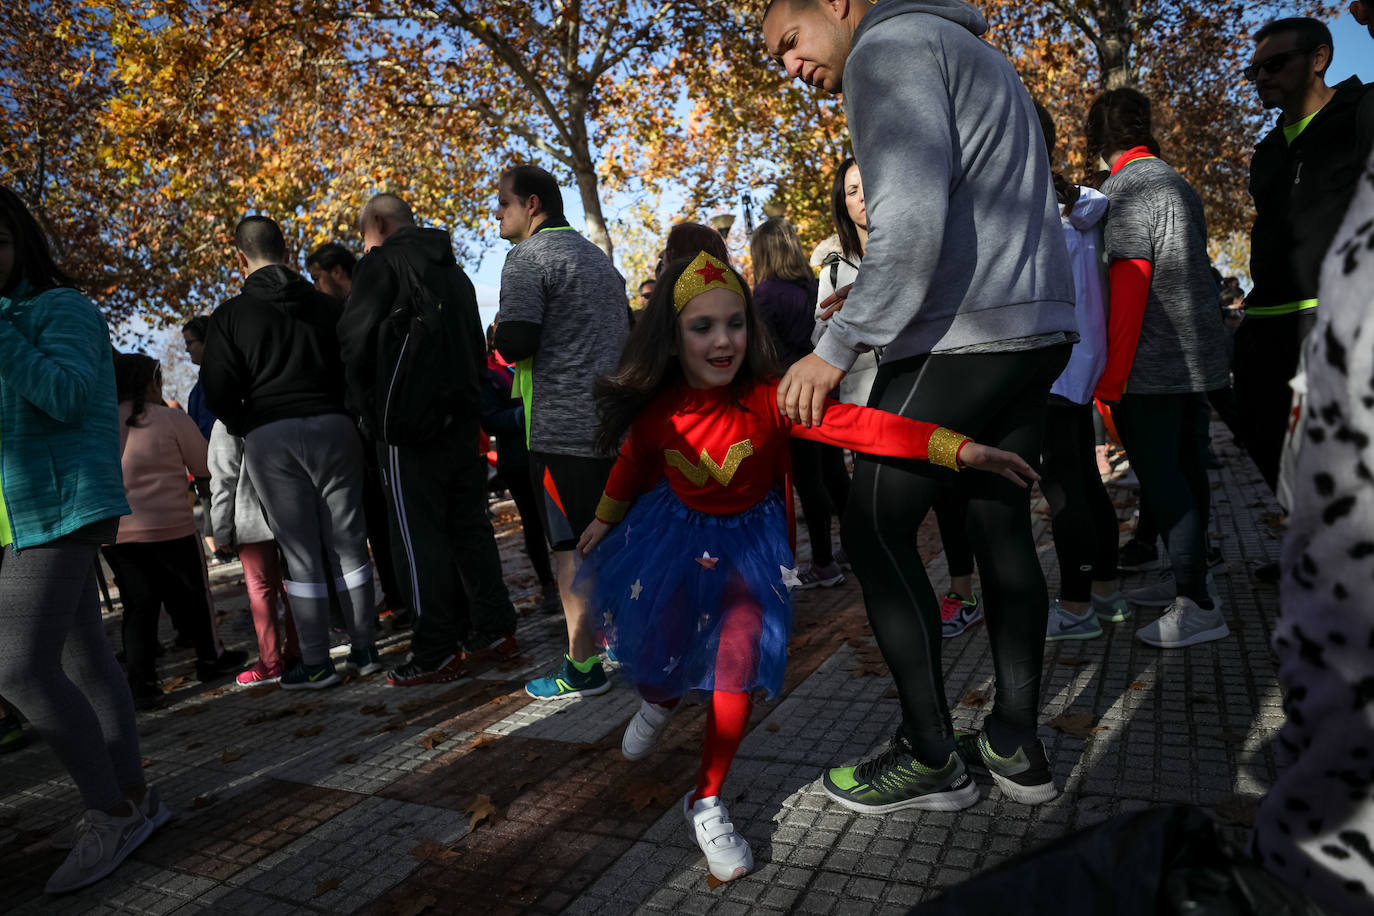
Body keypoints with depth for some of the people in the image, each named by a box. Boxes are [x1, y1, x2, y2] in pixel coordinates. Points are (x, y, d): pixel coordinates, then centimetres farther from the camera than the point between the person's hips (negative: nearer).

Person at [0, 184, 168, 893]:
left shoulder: (59, 308, -5)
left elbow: (65, 396, -20)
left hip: (60, 506, -9)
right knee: (82, 655, 10)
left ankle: (112, 812, -2)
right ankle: (131, 797, 19)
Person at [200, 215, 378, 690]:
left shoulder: (230, 315, 0)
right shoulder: (326, 305, 6)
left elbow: (218, 392, -5)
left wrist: (243, 427, 13)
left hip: (269, 437, -2)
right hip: (332, 427, 2)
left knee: (300, 553, 4)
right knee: (348, 543, 9)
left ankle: (316, 663, 11)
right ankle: (364, 650, 16)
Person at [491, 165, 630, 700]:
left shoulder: (528, 256, -8)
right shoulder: (597, 256, 18)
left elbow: (515, 343, -18)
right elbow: (625, 331, 23)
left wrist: (498, 337, 3)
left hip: (561, 428, -8)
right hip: (614, 420, 8)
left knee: (570, 546, -1)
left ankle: (583, 667, 6)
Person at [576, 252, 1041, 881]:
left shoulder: (769, 400, -26)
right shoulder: (655, 410, -17)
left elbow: (858, 424, -37)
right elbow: (633, 464, 5)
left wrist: (960, 449, -47)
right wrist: (604, 520, 19)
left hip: (746, 544, -1)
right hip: (675, 537, 2)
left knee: (736, 674, -5)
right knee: (660, 653, 7)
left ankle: (707, 802, 17)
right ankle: (658, 702, 49)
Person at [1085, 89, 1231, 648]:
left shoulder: (1125, 187, -10)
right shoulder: (1179, 184, 18)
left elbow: (1129, 281, -18)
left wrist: (1111, 373, -17)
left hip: (1152, 365, -9)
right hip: (1196, 360, 9)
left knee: (1160, 475, -6)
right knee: (1183, 467, 15)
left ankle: (1197, 606, -3)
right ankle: (1188, 577, 26)